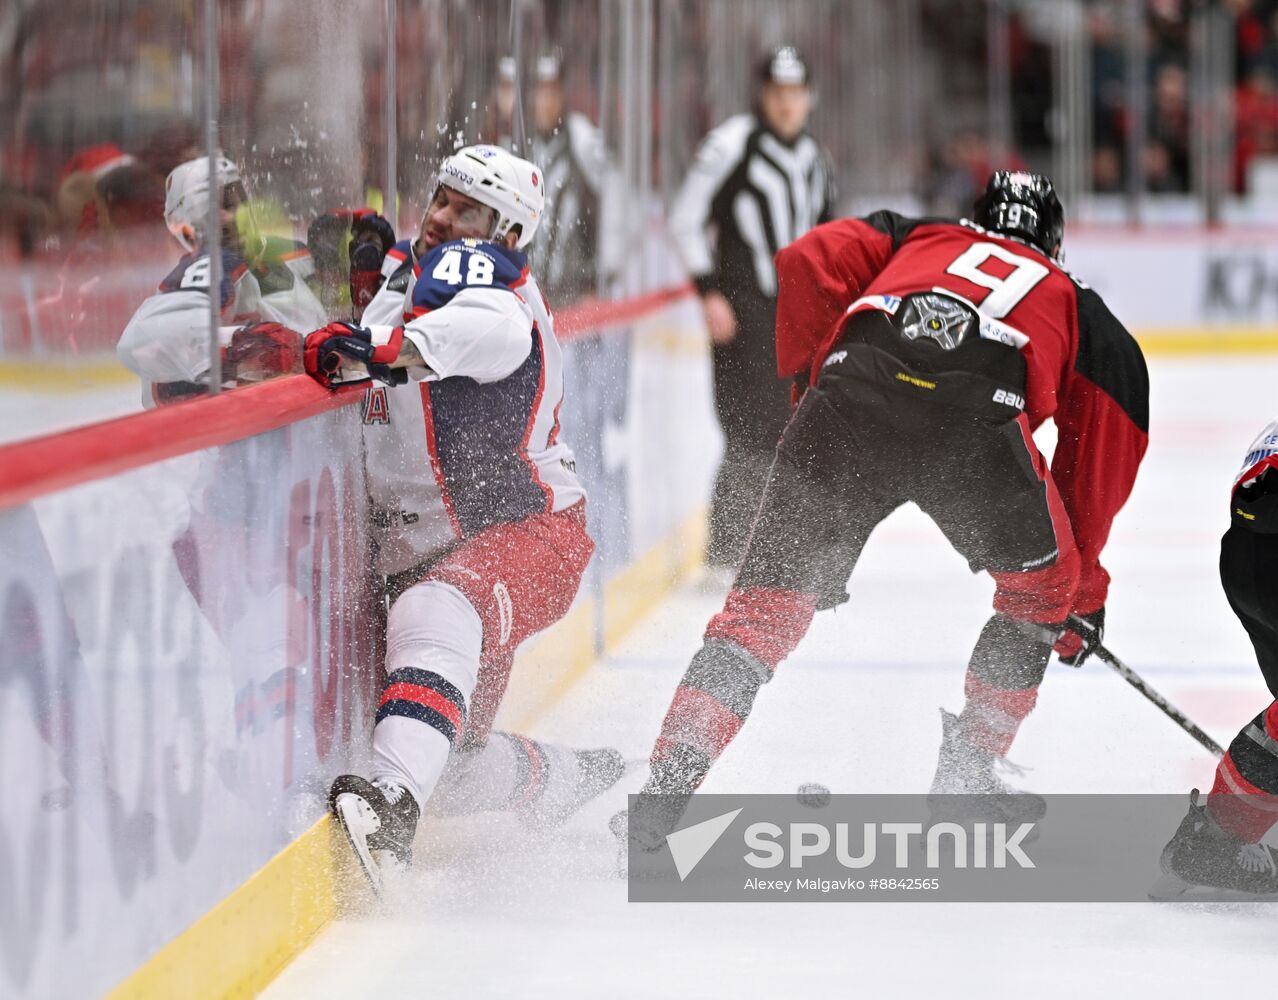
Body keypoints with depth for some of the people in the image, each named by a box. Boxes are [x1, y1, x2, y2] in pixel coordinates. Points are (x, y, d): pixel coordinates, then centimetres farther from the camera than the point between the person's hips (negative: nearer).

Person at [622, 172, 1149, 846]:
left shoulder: (913, 238, 38)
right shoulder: (1082, 311, 36)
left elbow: (808, 264, 19)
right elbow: (1100, 463, 37)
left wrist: (811, 378, 30)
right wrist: (1084, 591, 46)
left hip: (852, 393, 1)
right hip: (977, 417, -1)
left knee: (767, 596, 12)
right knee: (1041, 587, 26)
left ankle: (674, 771, -2)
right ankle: (966, 773, 24)